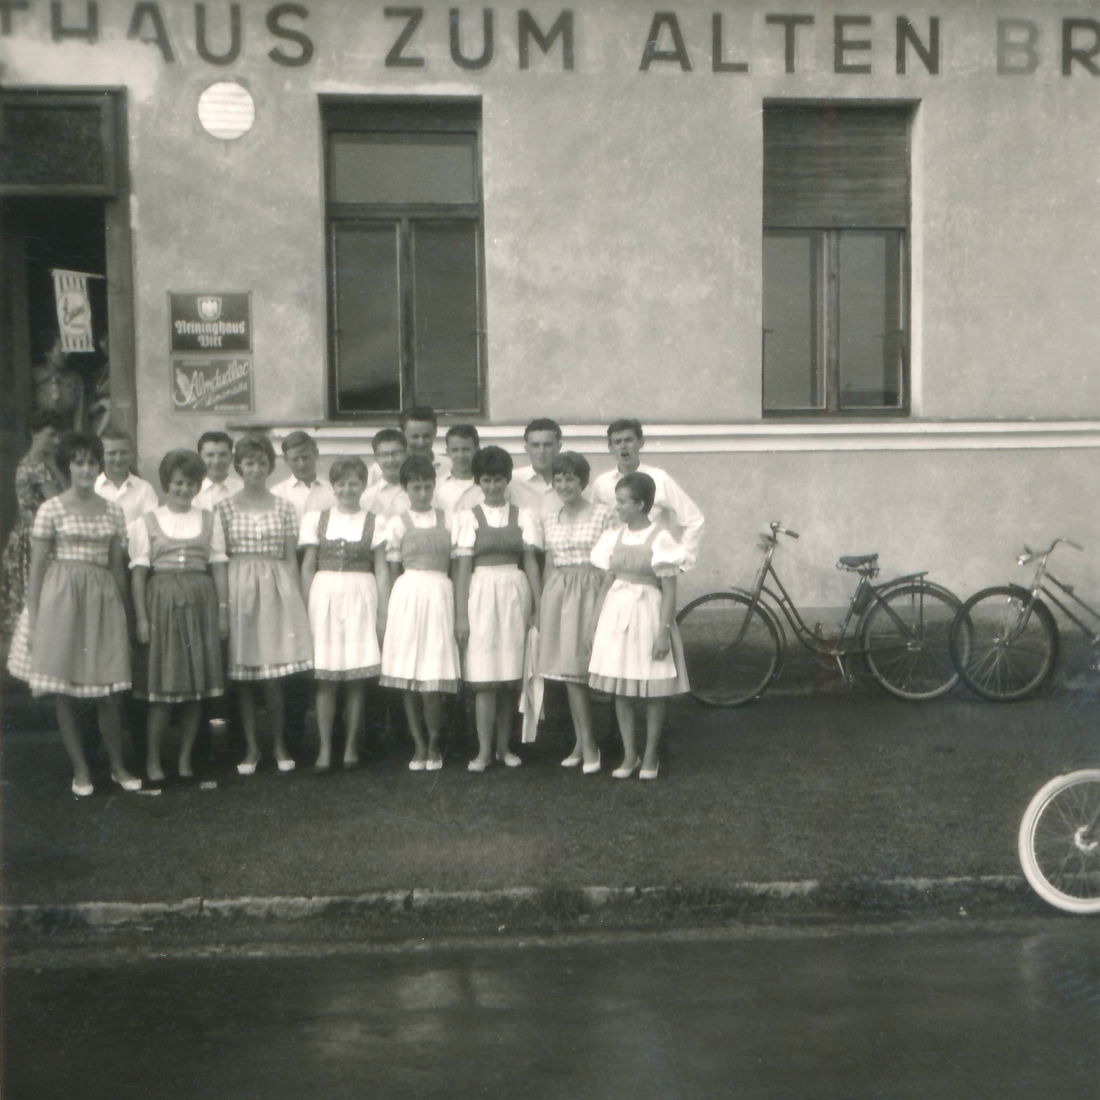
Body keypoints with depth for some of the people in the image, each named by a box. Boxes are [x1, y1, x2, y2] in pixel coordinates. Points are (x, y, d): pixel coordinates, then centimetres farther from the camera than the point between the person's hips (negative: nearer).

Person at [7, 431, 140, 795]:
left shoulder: (113, 511, 8)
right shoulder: (51, 509, -2)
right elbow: (37, 566, -2)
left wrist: (124, 613, 12)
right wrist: (33, 617, -6)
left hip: (103, 598, 2)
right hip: (61, 597, -2)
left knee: (106, 689, 4)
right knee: (66, 689, 4)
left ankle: (117, 766, 16)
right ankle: (80, 769, 15)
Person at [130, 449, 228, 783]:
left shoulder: (209, 521, 11)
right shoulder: (146, 523, 4)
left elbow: (219, 568, 8)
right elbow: (138, 572, 0)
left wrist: (223, 611, 1)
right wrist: (141, 616, -6)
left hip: (200, 604, 2)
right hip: (163, 603, -2)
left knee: (196, 681, 4)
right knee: (163, 683, -4)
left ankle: (185, 758, 14)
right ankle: (152, 760, 8)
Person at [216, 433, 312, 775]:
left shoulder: (284, 507, 7)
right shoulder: (225, 508, 6)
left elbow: (290, 558, 8)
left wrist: (294, 599, 3)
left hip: (275, 587, 0)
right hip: (237, 588, 0)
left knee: (273, 675, -3)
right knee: (242, 675, 3)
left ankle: (279, 745, 12)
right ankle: (251, 746, 14)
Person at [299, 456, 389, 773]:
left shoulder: (374, 523, 5)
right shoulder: (316, 519, 8)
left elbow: (381, 571, 4)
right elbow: (308, 568, 9)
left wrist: (383, 614, -1)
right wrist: (307, 610, 2)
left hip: (361, 599, -1)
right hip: (324, 597, 1)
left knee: (357, 678, 1)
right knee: (325, 678, -1)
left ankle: (351, 745, 12)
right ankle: (325, 747, 6)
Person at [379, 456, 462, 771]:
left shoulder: (449, 521, 11)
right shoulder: (397, 524, 8)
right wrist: (385, 613, 4)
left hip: (439, 594, 0)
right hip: (407, 594, 0)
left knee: (433, 675, -6)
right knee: (407, 674, 0)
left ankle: (433, 745, 10)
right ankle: (419, 746, 11)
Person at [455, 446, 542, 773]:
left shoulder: (522, 516, 9)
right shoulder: (469, 517, 5)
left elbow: (530, 562, 8)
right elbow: (463, 567, 2)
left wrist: (539, 606, 2)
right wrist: (461, 613, -3)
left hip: (515, 591, 2)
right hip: (481, 592, -2)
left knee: (511, 674, 3)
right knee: (484, 675, -5)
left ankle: (504, 746, 14)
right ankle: (484, 749, 1)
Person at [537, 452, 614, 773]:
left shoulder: (602, 515, -2)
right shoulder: (549, 520, 12)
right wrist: (542, 606, 13)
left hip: (590, 593, -4)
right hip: (557, 593, 4)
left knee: (577, 668, -8)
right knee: (568, 671, 2)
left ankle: (586, 744, 1)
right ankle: (585, 743, 9)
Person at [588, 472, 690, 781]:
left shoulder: (660, 540, -8)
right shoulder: (613, 537, 8)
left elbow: (669, 590, -9)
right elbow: (607, 582, 12)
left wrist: (664, 631, -14)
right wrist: (595, 622, 9)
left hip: (648, 613, -5)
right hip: (616, 612, 5)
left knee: (653, 691, 3)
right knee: (621, 690, 7)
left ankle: (650, 757, 15)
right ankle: (629, 755, 17)